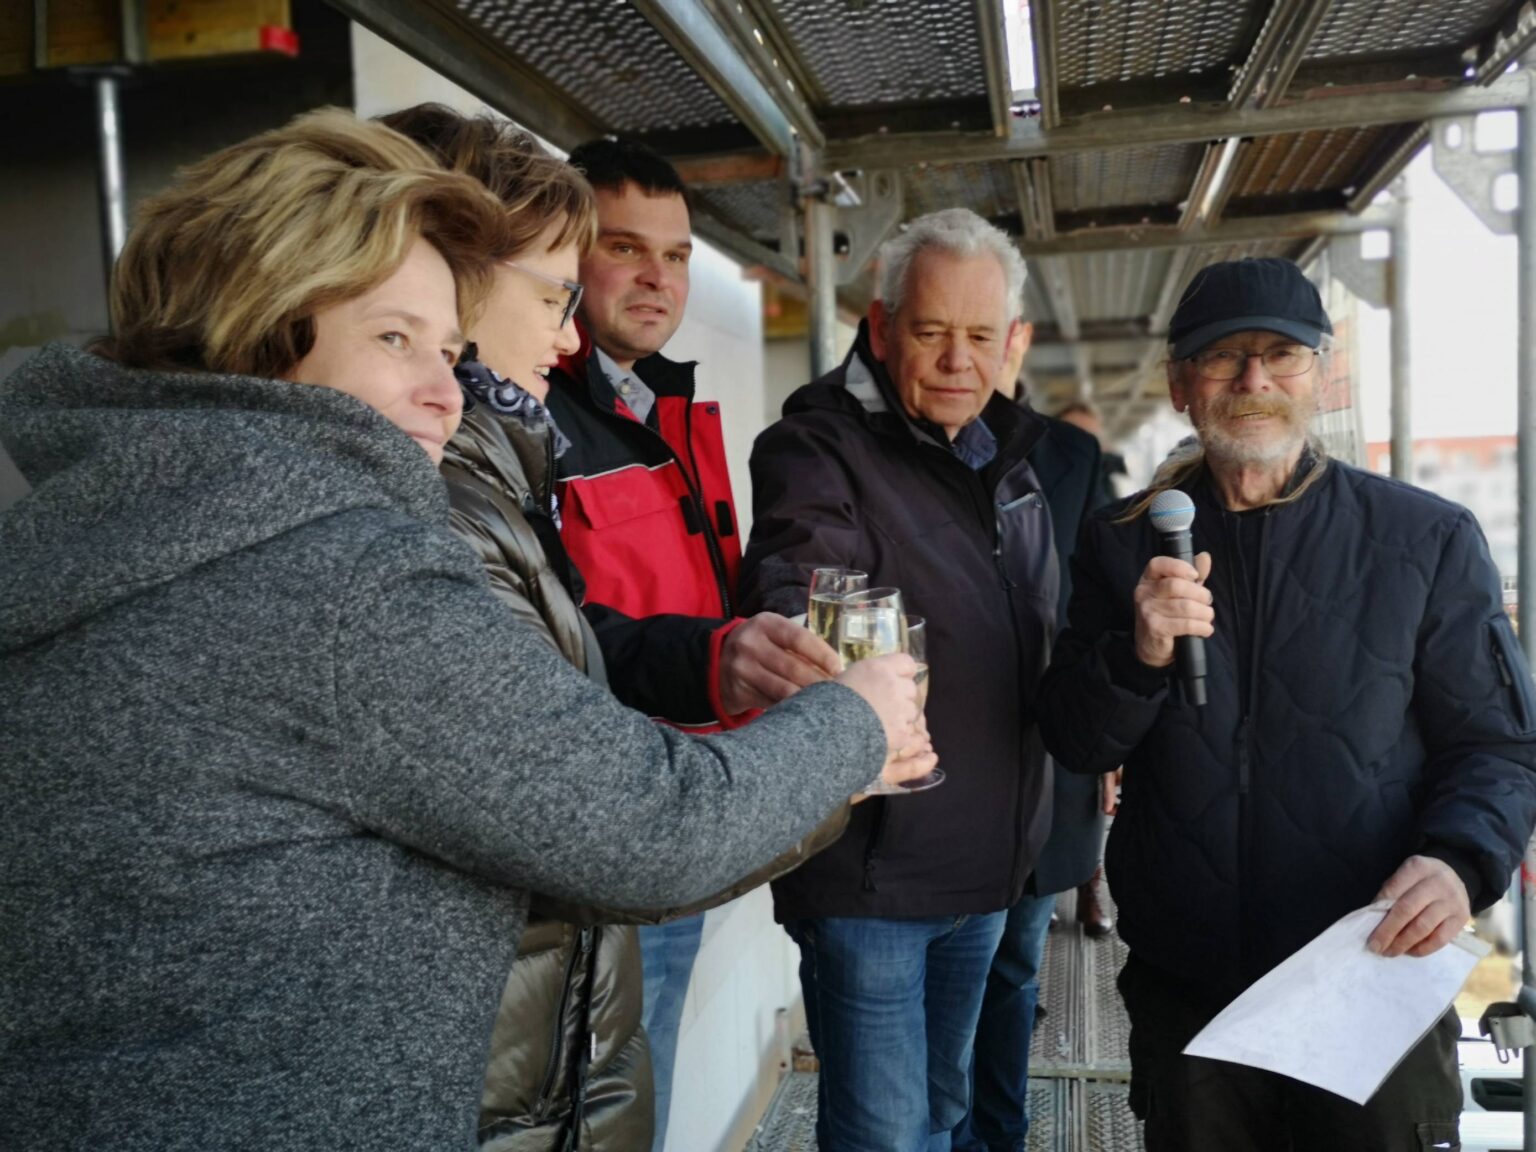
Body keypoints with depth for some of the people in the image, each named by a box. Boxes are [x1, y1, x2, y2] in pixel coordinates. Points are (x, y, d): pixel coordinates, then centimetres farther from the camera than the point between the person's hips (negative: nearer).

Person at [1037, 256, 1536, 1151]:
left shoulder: (1430, 539, -2)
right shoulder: (1124, 544, 2)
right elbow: (1077, 745, -1)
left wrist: (1459, 861, -19)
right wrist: (1141, 652, -20)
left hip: (1375, 985, -1)